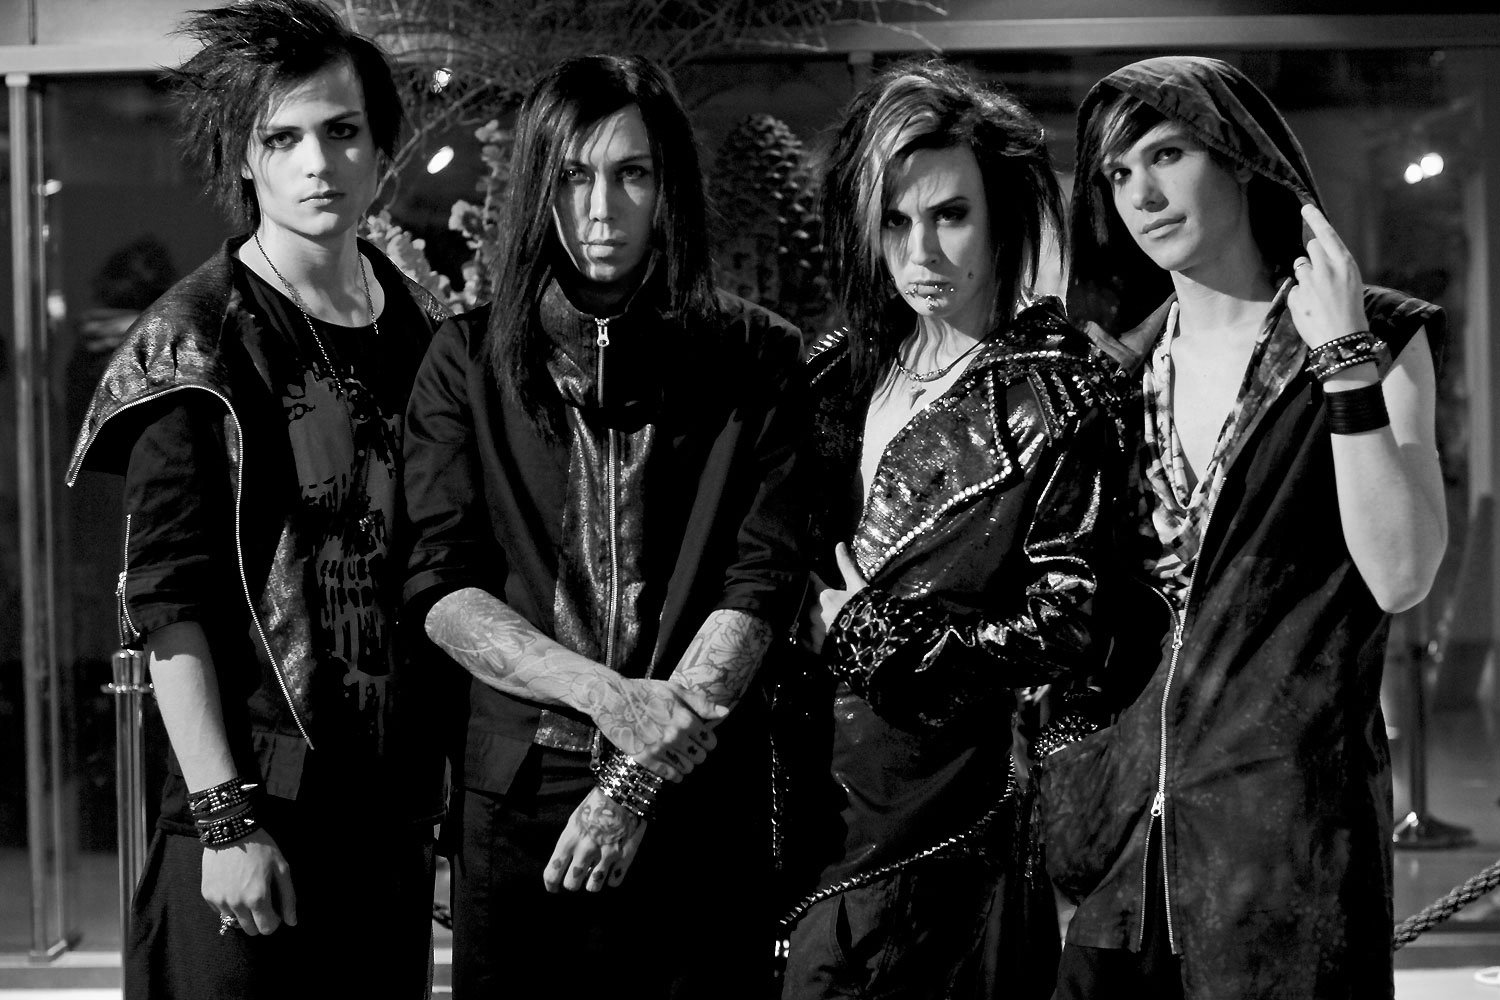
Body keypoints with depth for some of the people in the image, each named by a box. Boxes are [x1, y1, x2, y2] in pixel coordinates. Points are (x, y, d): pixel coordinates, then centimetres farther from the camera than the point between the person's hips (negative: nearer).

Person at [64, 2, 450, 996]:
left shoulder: (427, 330, 7)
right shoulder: (196, 339, -8)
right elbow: (168, 601, -12)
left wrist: (458, 783, 10)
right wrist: (224, 818, -17)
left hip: (398, 801, 5)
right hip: (254, 800, -5)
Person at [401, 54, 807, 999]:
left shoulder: (757, 359, 1)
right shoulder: (468, 361, 3)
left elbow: (763, 581, -6)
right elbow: (441, 585, -3)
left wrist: (643, 775, -15)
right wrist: (604, 692, -18)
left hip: (704, 796, 0)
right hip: (518, 788, 1)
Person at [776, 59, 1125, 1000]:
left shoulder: (1054, 396, -10)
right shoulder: (852, 365, 7)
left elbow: (1064, 631, -13)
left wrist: (859, 628, -15)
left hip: (941, 801, -6)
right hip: (816, 789, 6)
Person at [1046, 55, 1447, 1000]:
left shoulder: (1381, 336, -1)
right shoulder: (1124, 360, 10)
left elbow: (1399, 577, -12)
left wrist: (1345, 361, -15)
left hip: (1289, 801, -4)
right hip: (1127, 814, 4)